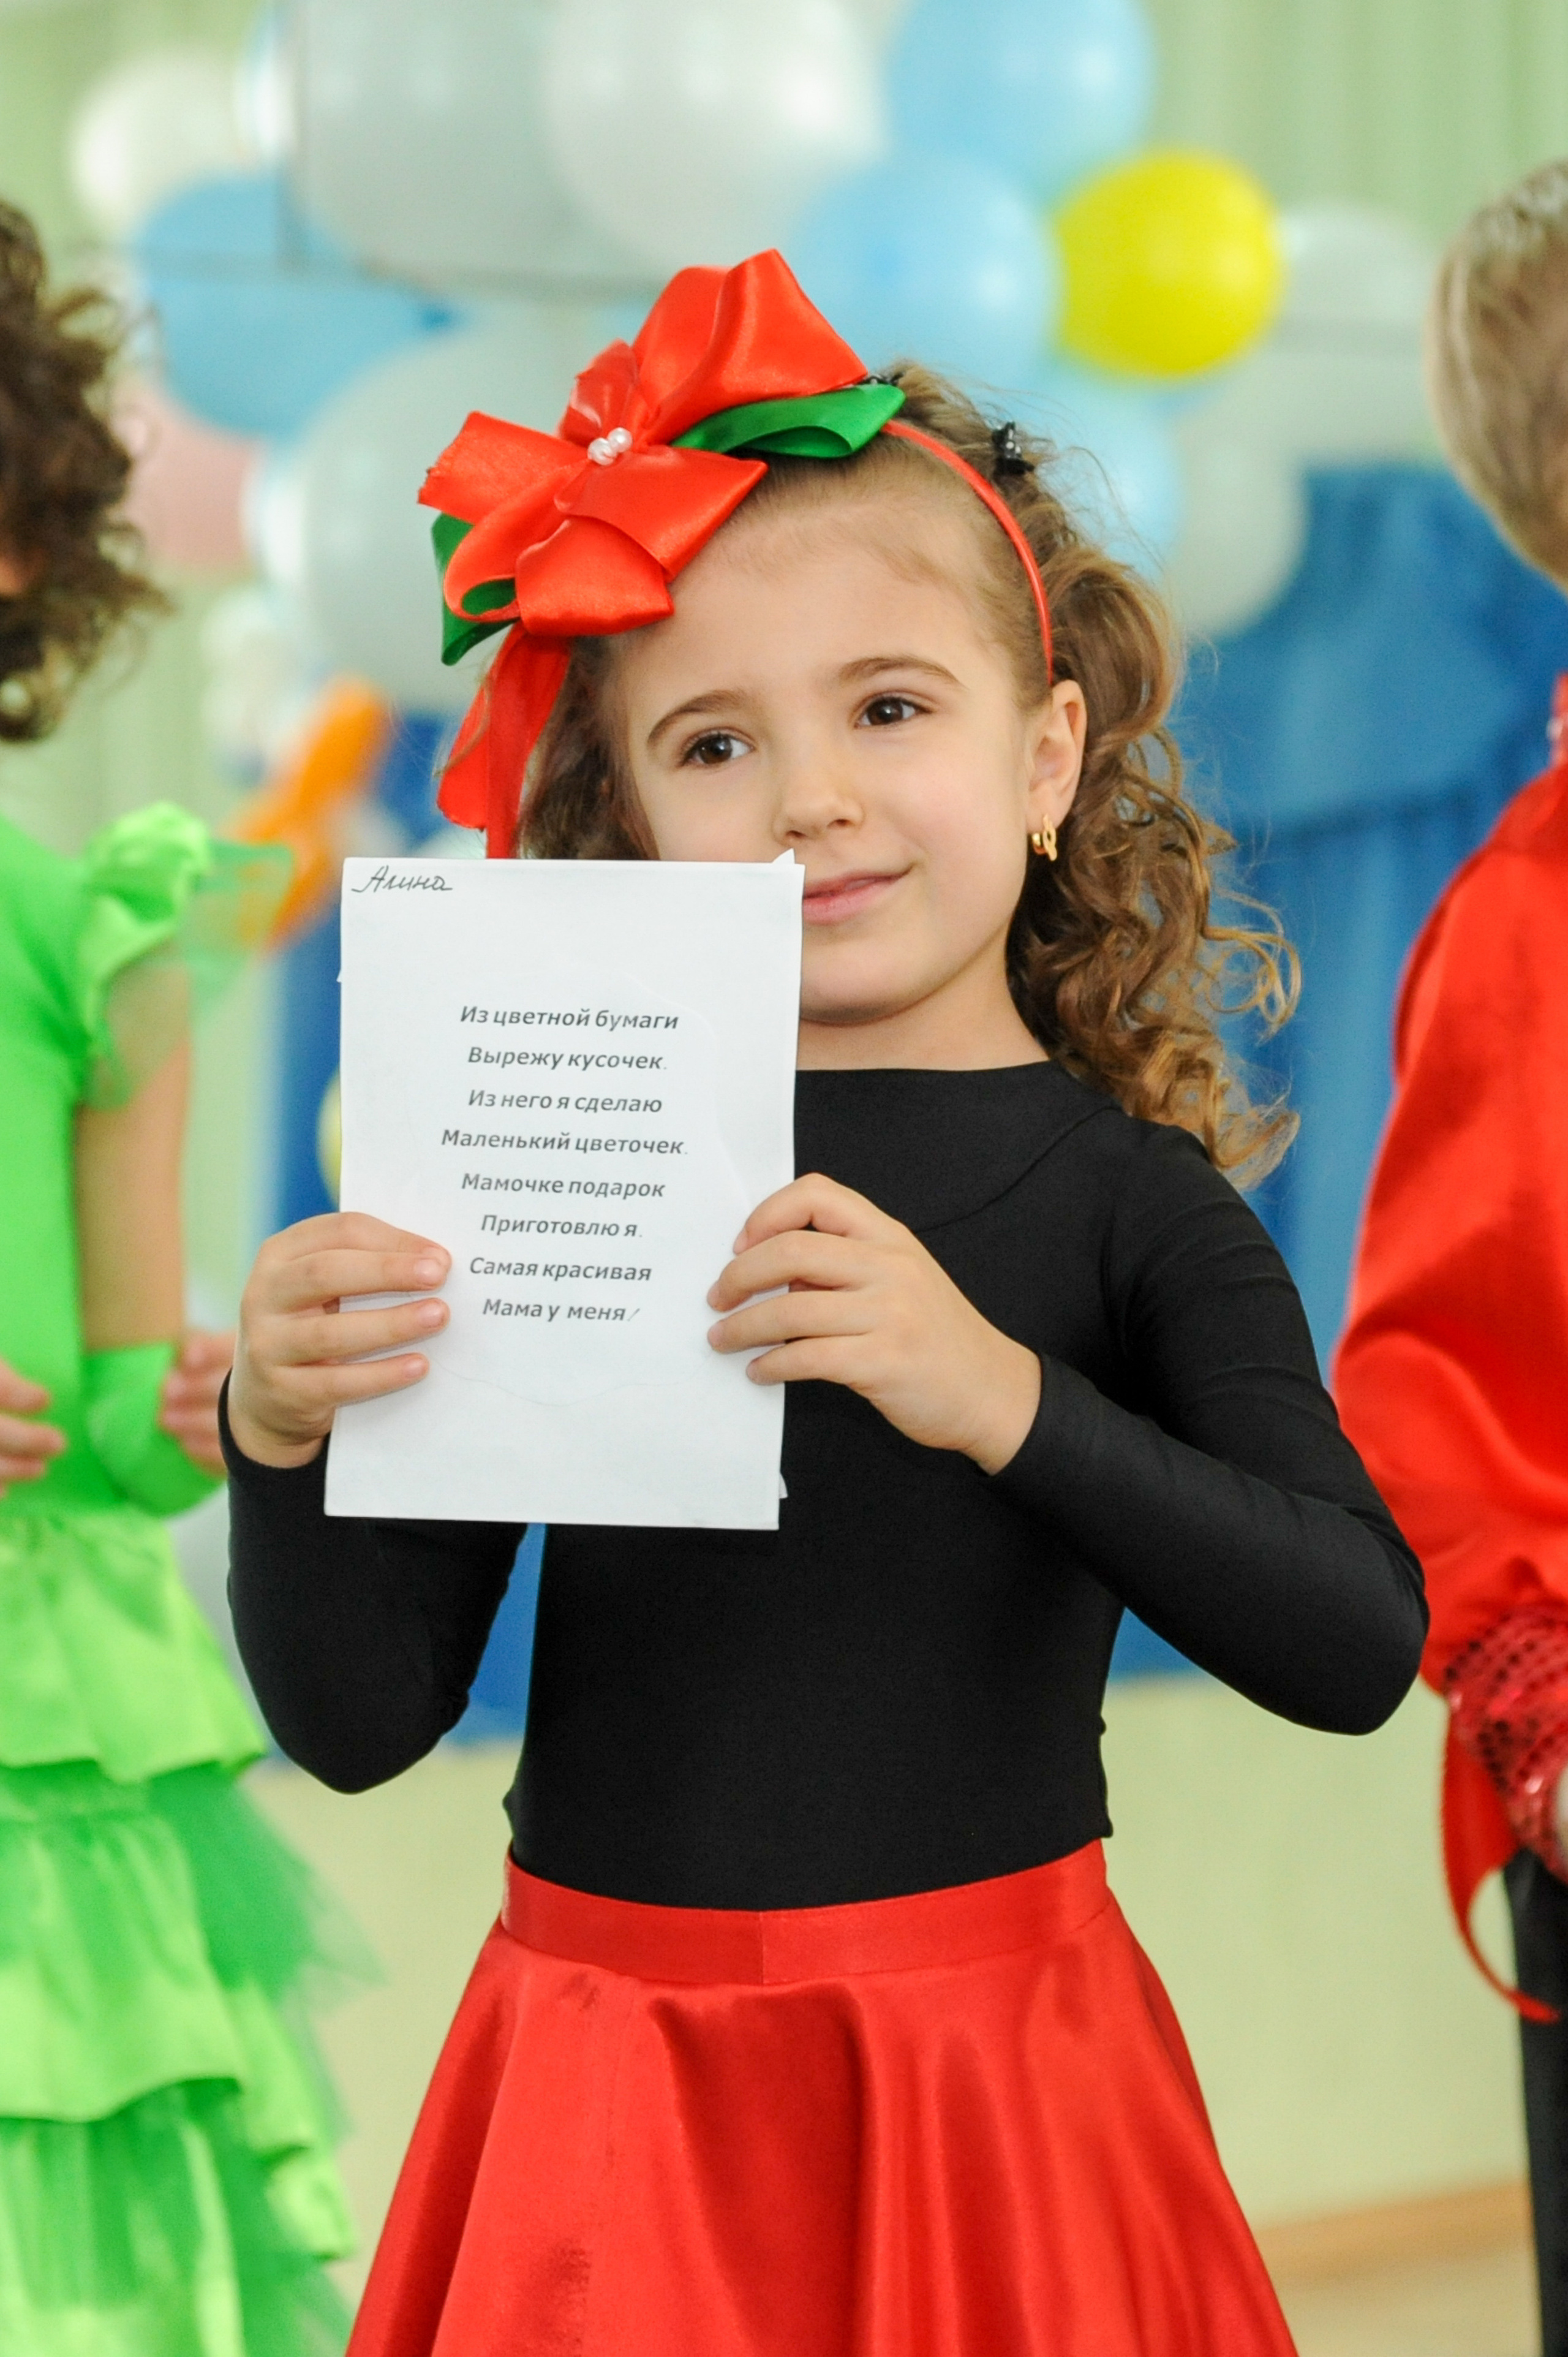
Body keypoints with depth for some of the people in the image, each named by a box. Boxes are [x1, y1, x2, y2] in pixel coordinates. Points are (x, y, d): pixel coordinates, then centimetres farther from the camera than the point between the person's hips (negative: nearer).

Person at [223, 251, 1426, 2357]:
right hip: (615, 2090, 1)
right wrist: (285, 1443, -21)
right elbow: (359, 1722, -3)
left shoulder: (1125, 1198, -5)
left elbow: (1360, 1645, -19)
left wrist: (1003, 1394, -30)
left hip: (986, 2080, -1)